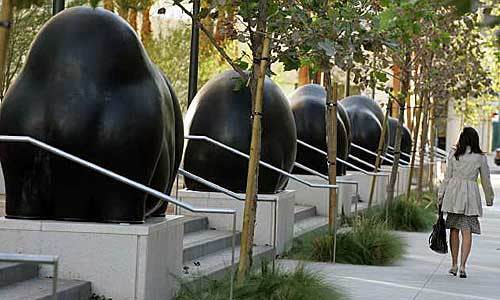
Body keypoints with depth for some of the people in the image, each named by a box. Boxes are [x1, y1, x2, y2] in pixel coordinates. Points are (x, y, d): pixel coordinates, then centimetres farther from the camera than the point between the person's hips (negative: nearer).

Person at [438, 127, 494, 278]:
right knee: (467, 232, -1)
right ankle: (462, 266, -11)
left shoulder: (453, 154, 1)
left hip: (453, 192, 1)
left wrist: (441, 195, 10)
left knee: (454, 229, 12)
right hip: (470, 194, -1)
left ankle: (454, 265, 16)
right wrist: (489, 198, 19)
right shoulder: (480, 157, -1)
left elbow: (447, 177, 3)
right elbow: (486, 180, 6)